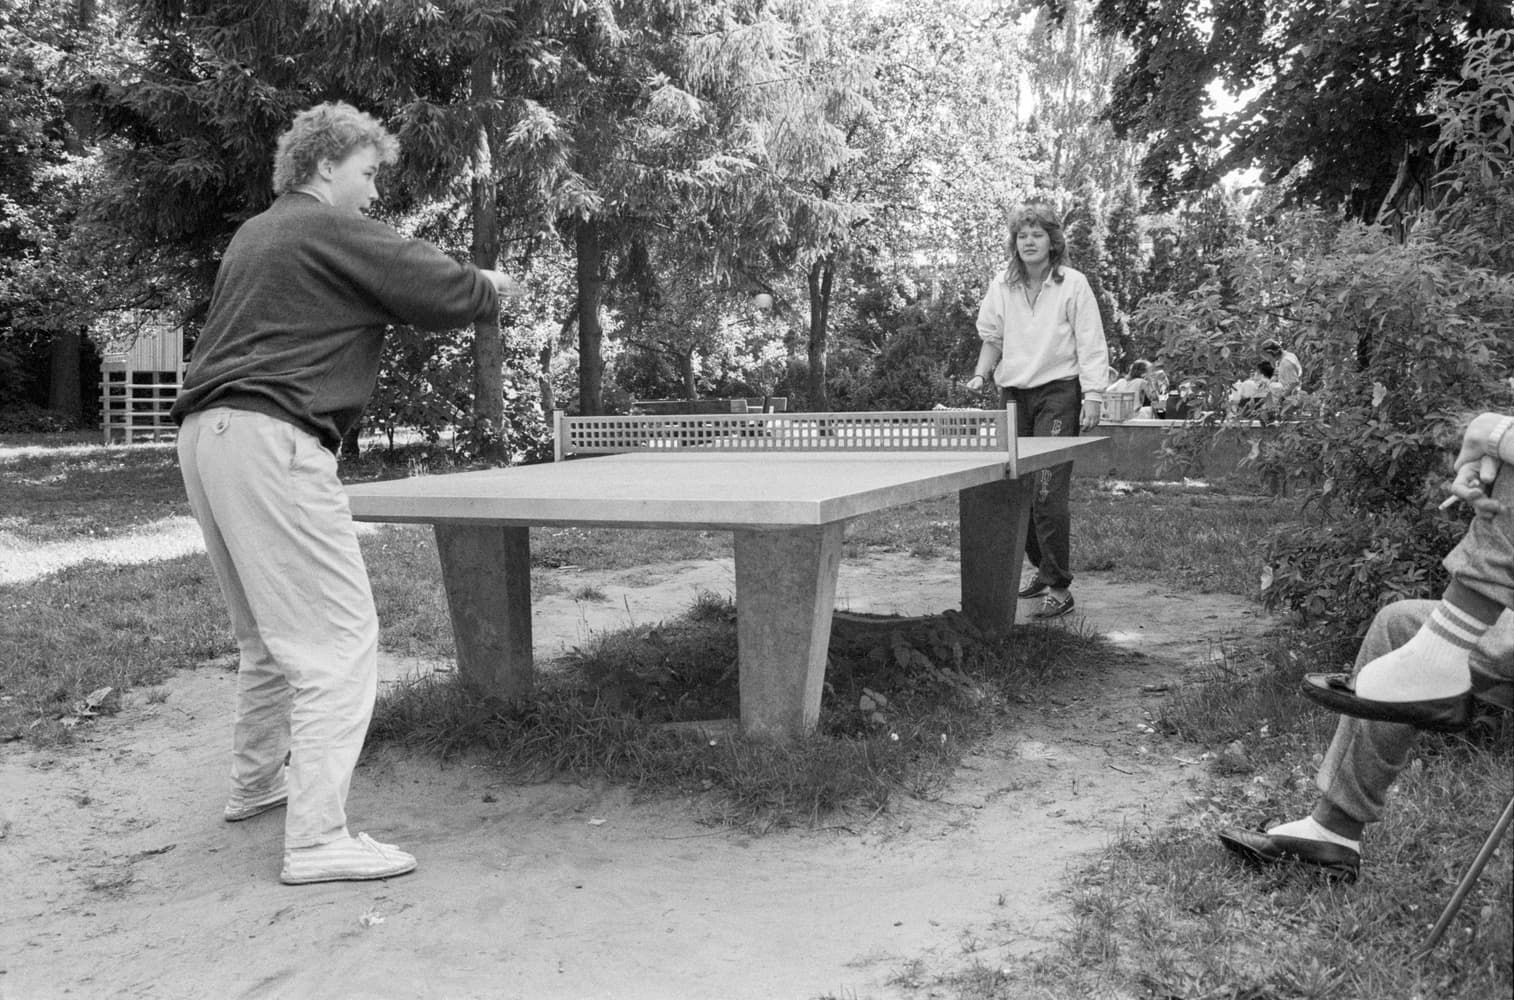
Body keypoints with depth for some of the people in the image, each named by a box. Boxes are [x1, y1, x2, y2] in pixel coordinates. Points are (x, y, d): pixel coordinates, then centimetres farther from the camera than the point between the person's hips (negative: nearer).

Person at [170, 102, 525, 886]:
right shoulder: (334, 232, -6)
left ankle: (255, 778, 35)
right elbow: (446, 292, -8)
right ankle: (316, 836, -11)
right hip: (270, 440, -10)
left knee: (269, 631, 22)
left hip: (206, 436, 10)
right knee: (339, 638, -9)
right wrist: (492, 288, 13)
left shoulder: (255, 235, 22)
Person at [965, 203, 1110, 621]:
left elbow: (1091, 345, -4)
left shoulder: (1073, 284, -2)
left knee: (1049, 494, -12)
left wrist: (1092, 395, -11)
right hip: (1013, 394, 5)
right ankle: (1043, 570, 22)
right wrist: (981, 373, 1)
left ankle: (1058, 588, -7)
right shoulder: (1001, 286, 8)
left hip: (1058, 394, -5)